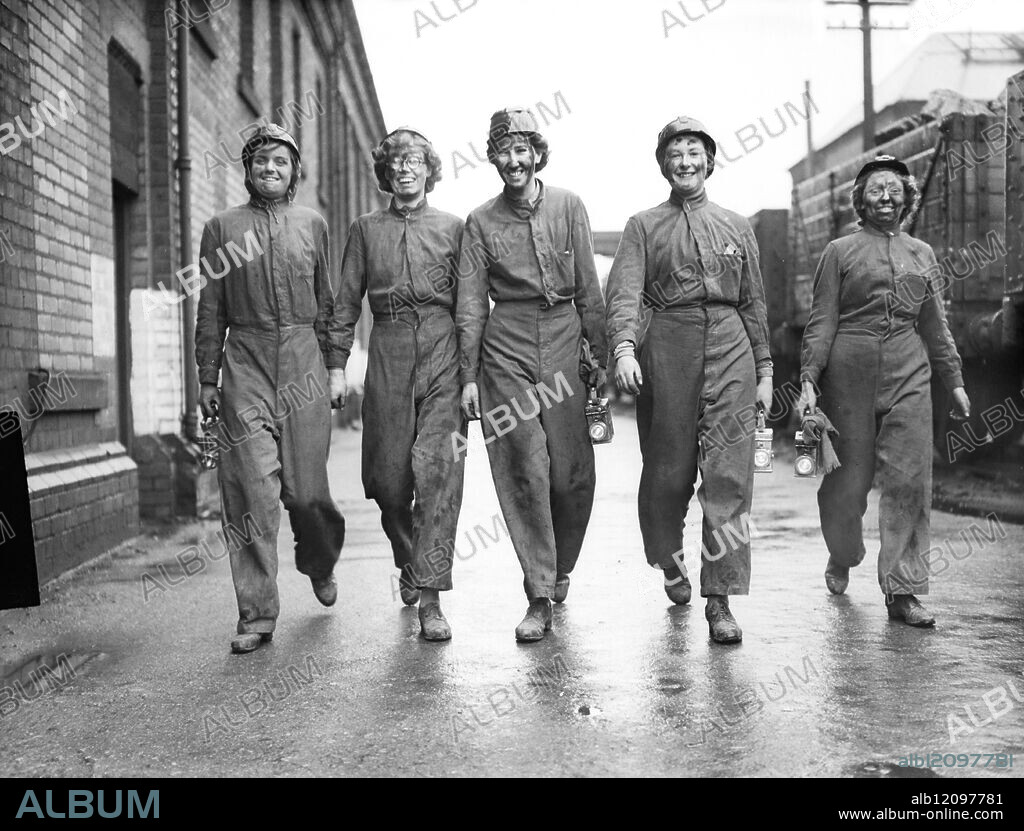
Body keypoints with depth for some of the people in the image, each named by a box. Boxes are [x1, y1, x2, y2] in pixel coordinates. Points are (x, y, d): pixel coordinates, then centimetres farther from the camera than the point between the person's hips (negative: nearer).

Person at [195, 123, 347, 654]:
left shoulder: (312, 225, 13)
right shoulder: (222, 227, 10)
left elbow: (328, 303, 14)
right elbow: (210, 310, 10)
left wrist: (335, 366, 8)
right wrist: (207, 378, 6)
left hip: (304, 363, 1)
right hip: (245, 367, -1)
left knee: (306, 488, 1)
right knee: (252, 492, -7)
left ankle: (320, 564, 34)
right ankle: (257, 615, -1)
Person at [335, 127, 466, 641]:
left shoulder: (452, 228, 11)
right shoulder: (365, 230, 15)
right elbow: (347, 301, 13)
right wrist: (338, 363, 4)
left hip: (443, 352, -2)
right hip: (388, 353, 2)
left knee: (436, 468, -13)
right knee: (387, 475, 2)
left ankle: (430, 597, -12)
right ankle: (408, 564, 31)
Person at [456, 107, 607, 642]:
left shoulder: (568, 207, 6)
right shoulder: (481, 222, 6)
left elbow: (589, 289, 6)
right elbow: (471, 304, 5)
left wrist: (598, 354, 3)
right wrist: (469, 376, 1)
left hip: (564, 344, 1)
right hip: (506, 351, 0)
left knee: (571, 473, 2)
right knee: (524, 473, -3)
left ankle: (560, 568, 30)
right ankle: (540, 597, 3)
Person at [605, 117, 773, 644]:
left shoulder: (736, 227, 17)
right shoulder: (643, 226, 9)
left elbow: (754, 303, 18)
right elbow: (624, 291, -5)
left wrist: (764, 371, 14)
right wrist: (623, 347, -23)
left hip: (730, 347, 1)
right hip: (666, 346, -1)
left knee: (728, 473, -8)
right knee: (667, 468, 5)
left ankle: (720, 598, -6)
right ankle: (668, 562, 33)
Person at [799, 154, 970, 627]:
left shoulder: (922, 254, 17)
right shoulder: (840, 251, 6)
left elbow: (935, 325, 21)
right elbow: (821, 320, 1)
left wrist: (954, 380, 19)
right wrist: (808, 379, -8)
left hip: (909, 375, 3)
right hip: (850, 372, -2)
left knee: (910, 480, -6)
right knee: (848, 479, 3)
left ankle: (902, 590, -1)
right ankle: (841, 557, 32)